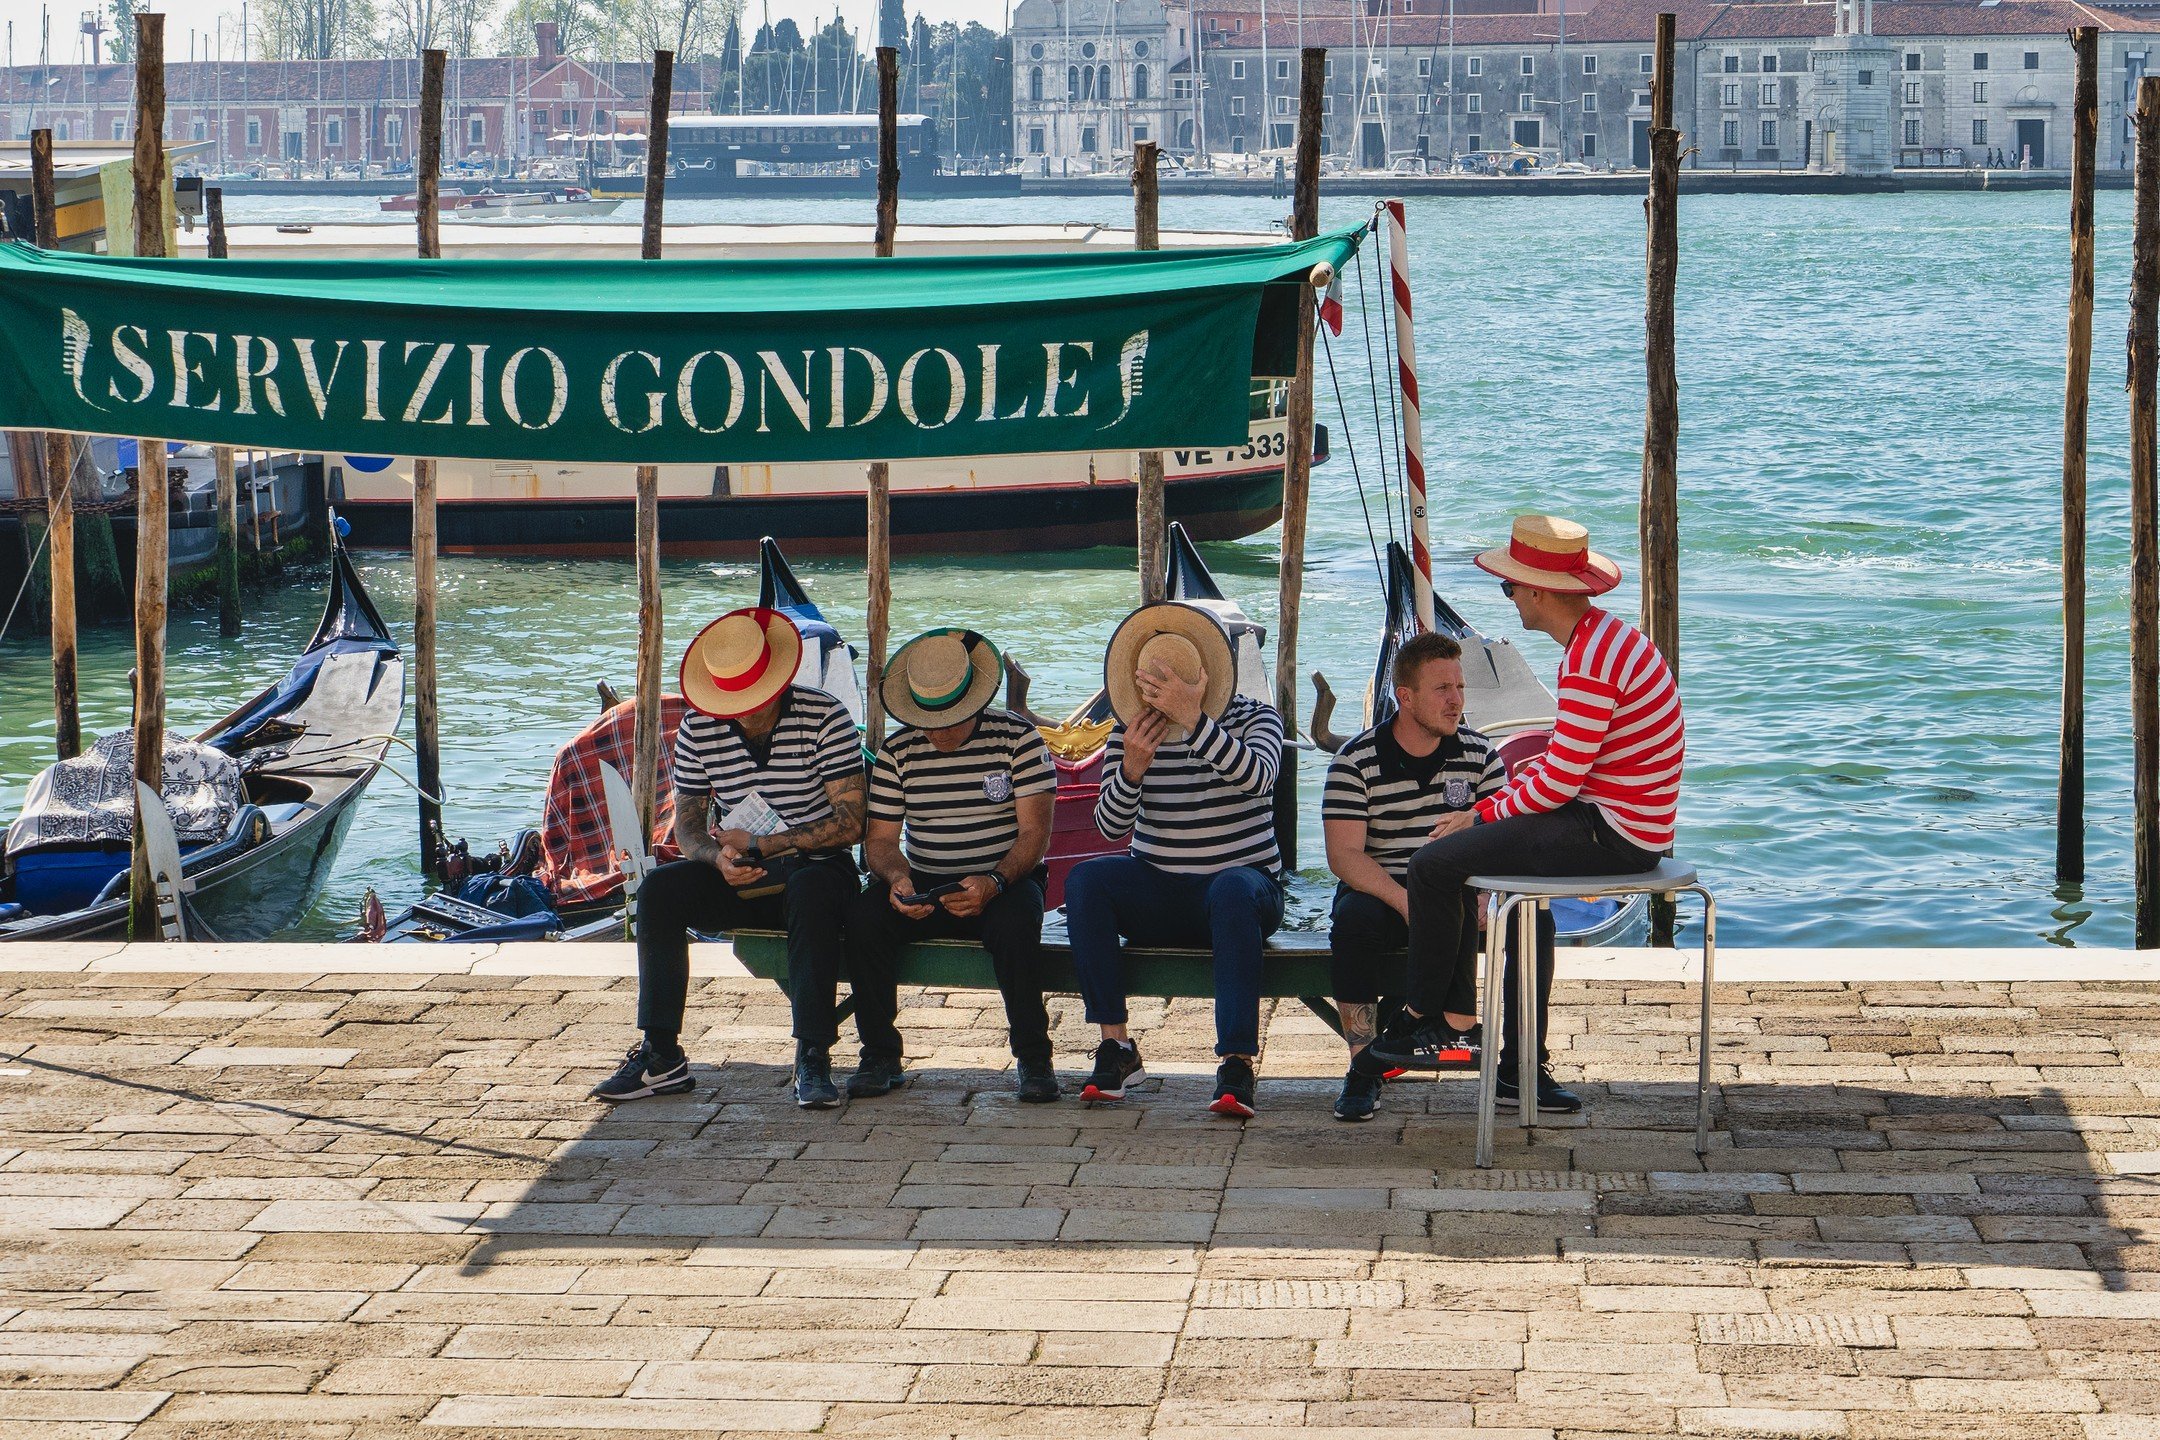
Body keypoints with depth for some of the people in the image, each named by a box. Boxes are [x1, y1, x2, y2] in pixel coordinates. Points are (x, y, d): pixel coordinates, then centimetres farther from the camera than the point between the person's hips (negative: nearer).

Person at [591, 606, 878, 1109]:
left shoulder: (824, 718, -12)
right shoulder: (698, 729, -1)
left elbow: (850, 823, -15)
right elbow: (687, 828, 3)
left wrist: (757, 845, -16)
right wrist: (720, 857, -21)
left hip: (818, 869, -4)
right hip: (738, 880, 4)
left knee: (811, 892, -38)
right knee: (660, 889, -22)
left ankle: (812, 1058, -37)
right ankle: (660, 1057, -22)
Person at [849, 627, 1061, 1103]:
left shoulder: (1018, 738, -5)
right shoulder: (896, 752, 5)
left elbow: (1034, 834, -9)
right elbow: (880, 839, 5)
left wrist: (994, 882, -28)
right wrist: (897, 878, -19)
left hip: (1006, 882, -3)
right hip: (924, 887, 3)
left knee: (1015, 923, -37)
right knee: (865, 917, -27)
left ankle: (1033, 1058, -21)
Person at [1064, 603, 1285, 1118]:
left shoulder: (1254, 719, -4)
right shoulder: (1129, 732, 2)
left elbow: (1257, 775, -28)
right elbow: (1111, 828, -7)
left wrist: (1193, 719, -40)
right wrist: (1132, 767, -26)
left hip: (1244, 884, -3)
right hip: (1158, 894, 3)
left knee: (1232, 888, -38)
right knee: (1086, 879, -26)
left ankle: (1237, 1062, -41)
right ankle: (1115, 1046, -25)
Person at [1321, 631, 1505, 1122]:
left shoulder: (1480, 755, 5)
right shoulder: (1356, 762, -4)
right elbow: (1344, 854, -13)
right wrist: (1404, 901, -30)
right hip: (1379, 887, -2)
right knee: (1355, 919, -36)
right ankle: (1364, 1069, -25)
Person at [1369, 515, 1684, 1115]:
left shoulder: (1591, 662, -20)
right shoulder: (1604, 637, 14)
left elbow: (1560, 779, -21)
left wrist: (1483, 814, -6)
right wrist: (1492, 805, 8)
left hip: (1612, 834, -11)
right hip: (1629, 825, 11)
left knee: (1434, 865, -8)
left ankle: (1427, 1018, 10)